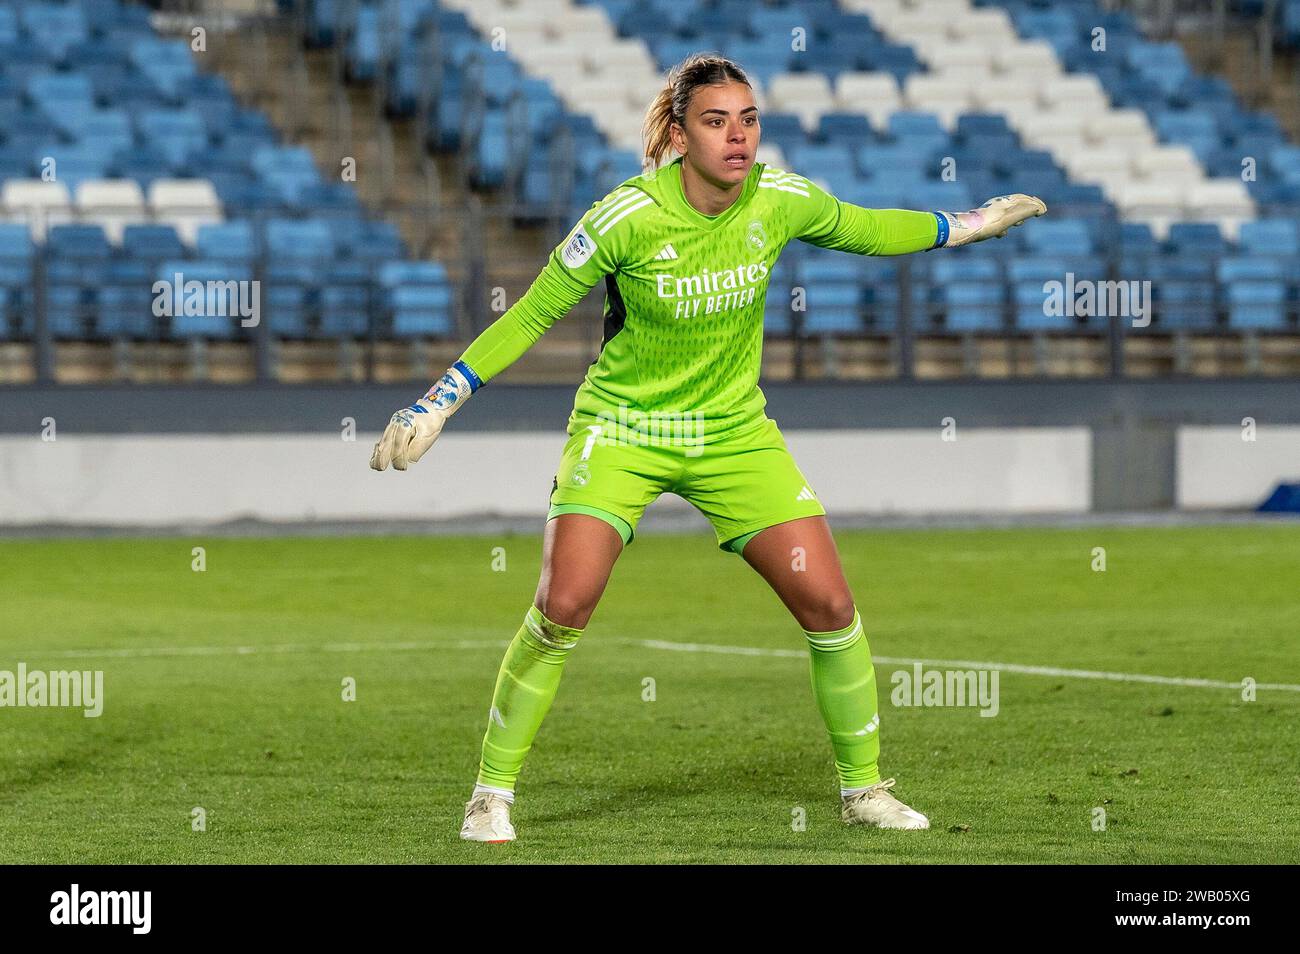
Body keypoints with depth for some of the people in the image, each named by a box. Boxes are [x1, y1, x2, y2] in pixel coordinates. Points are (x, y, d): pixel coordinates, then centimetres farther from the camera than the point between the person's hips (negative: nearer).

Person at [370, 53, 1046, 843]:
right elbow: (531, 316, -11)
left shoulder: (779, 201, -10)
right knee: (564, 605, -20)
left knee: (829, 602, -5)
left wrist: (968, 225, 19)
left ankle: (863, 787, 15)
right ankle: (493, 794, -3)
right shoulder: (628, 218, -21)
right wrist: (436, 407, -14)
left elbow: (863, 229, 12)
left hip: (734, 431, 4)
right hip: (623, 427, -3)